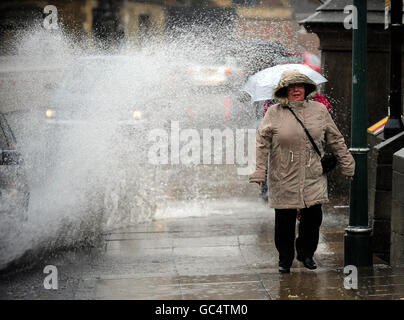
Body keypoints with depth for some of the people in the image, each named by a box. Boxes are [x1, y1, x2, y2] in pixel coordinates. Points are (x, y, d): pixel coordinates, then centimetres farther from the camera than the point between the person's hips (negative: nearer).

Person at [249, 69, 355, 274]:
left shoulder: (319, 110, 7)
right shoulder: (274, 113, -1)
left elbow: (336, 140, 14)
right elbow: (262, 143, -1)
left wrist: (347, 166, 16)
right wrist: (259, 171, -7)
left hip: (313, 177, 2)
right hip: (284, 179, -2)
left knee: (313, 218, 1)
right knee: (284, 221, 2)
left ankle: (306, 253, 25)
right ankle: (285, 259, 20)